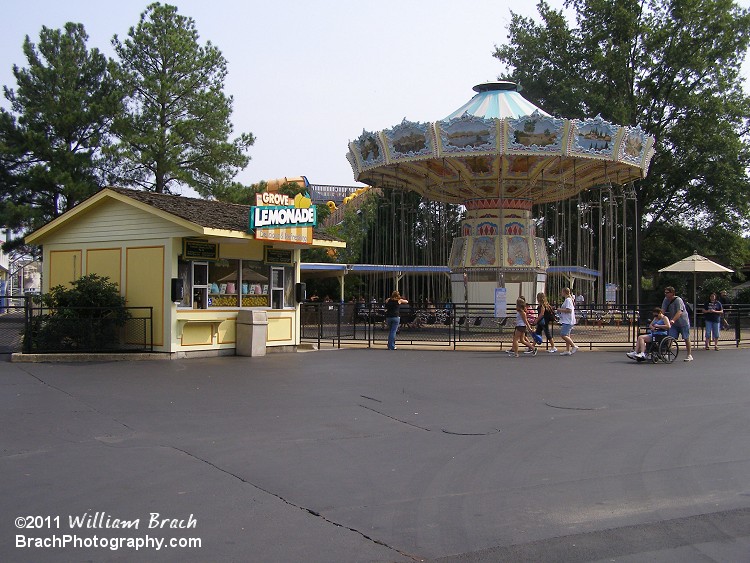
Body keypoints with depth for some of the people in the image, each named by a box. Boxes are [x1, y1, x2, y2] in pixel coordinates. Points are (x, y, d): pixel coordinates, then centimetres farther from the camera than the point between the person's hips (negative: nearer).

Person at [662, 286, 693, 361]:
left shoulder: (678, 300, -20)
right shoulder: (666, 300, 0)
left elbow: (679, 312, -30)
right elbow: (662, 310, -4)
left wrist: (673, 320, -44)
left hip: (683, 322, -5)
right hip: (674, 324, 5)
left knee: (686, 338, 4)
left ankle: (689, 355, 13)